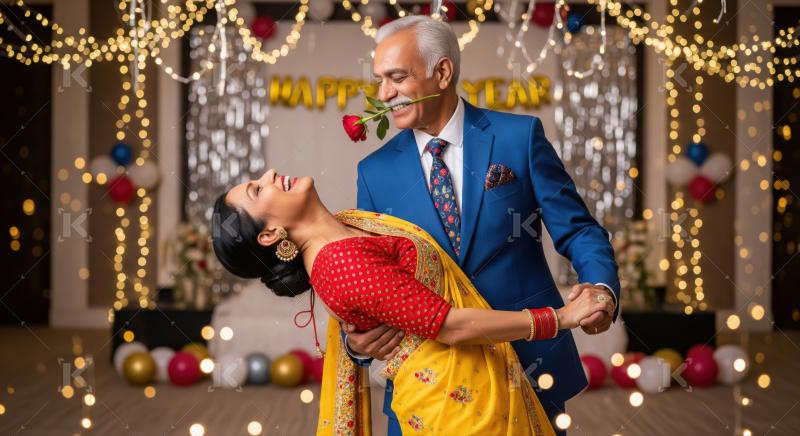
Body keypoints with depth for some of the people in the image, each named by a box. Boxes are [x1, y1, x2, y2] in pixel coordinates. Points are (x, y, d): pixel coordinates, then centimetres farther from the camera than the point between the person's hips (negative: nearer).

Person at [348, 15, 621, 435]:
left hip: (530, 363, -1)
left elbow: (577, 230, -3)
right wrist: (356, 339, -18)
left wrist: (602, 288, -23)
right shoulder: (375, 172, 3)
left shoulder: (519, 136, -3)